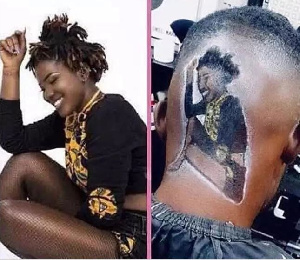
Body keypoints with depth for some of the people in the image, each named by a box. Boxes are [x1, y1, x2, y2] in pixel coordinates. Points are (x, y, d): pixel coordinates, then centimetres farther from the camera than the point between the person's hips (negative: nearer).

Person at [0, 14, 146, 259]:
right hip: (96, 224, 9)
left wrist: (54, 227, -2)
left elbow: (106, 210, -22)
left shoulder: (110, 114, -18)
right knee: (24, 163, 7)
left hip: (131, 238, -9)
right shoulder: (70, 117, 9)